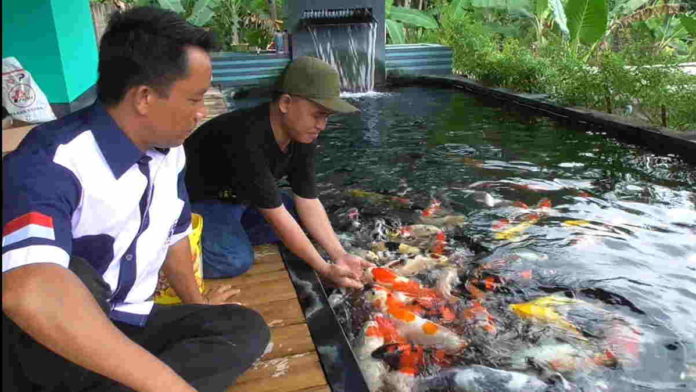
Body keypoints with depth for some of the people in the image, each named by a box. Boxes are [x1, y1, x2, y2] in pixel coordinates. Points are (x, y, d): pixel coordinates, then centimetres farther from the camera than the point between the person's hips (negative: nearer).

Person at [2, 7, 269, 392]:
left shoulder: (168, 150, -2)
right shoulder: (52, 163, -26)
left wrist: (200, 309, 16)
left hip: (127, 327, 7)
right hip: (44, 348, -7)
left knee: (245, 328, -9)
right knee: (71, 281, -36)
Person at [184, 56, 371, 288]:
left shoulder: (303, 136, -12)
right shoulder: (247, 140, -37)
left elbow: (308, 202, -9)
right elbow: (277, 216, -33)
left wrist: (340, 256, -17)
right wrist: (325, 270, -28)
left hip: (239, 197, 8)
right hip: (197, 200, -8)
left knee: (302, 220, -3)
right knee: (236, 261, -29)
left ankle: (229, 235, 0)